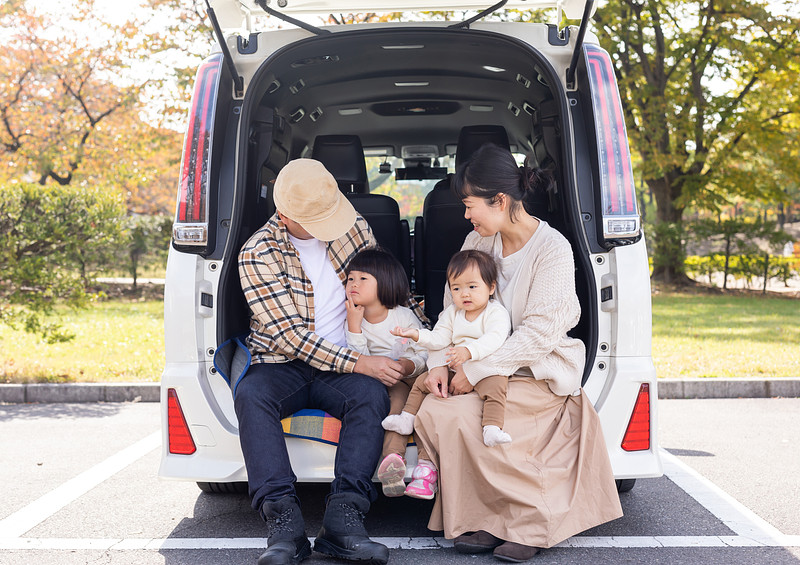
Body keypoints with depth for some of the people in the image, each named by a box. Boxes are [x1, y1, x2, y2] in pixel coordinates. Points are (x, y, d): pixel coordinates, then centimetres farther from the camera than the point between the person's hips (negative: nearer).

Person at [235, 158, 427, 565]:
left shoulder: (354, 228, 4)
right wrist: (359, 363, -23)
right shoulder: (257, 255, -9)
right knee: (249, 394, -33)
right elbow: (289, 336, -15)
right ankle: (284, 523, -39)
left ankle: (343, 517, -38)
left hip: (345, 367, 2)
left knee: (371, 394, -31)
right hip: (283, 367, -2)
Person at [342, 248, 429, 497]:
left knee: (398, 395, -34)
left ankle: (391, 455, -52)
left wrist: (407, 366, -20)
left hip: (405, 381, -1)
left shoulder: (404, 316, 0)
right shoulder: (353, 320, 3)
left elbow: (425, 355, 1)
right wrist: (354, 325, -14)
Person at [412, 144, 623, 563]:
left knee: (462, 417, -28)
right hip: (488, 370, 6)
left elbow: (538, 335, -19)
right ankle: (486, 520, -8)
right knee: (430, 412, -21)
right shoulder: (477, 241, 5)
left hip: (540, 374, -6)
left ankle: (532, 519, -9)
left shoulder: (552, 249, -13)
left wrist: (475, 372, -21)